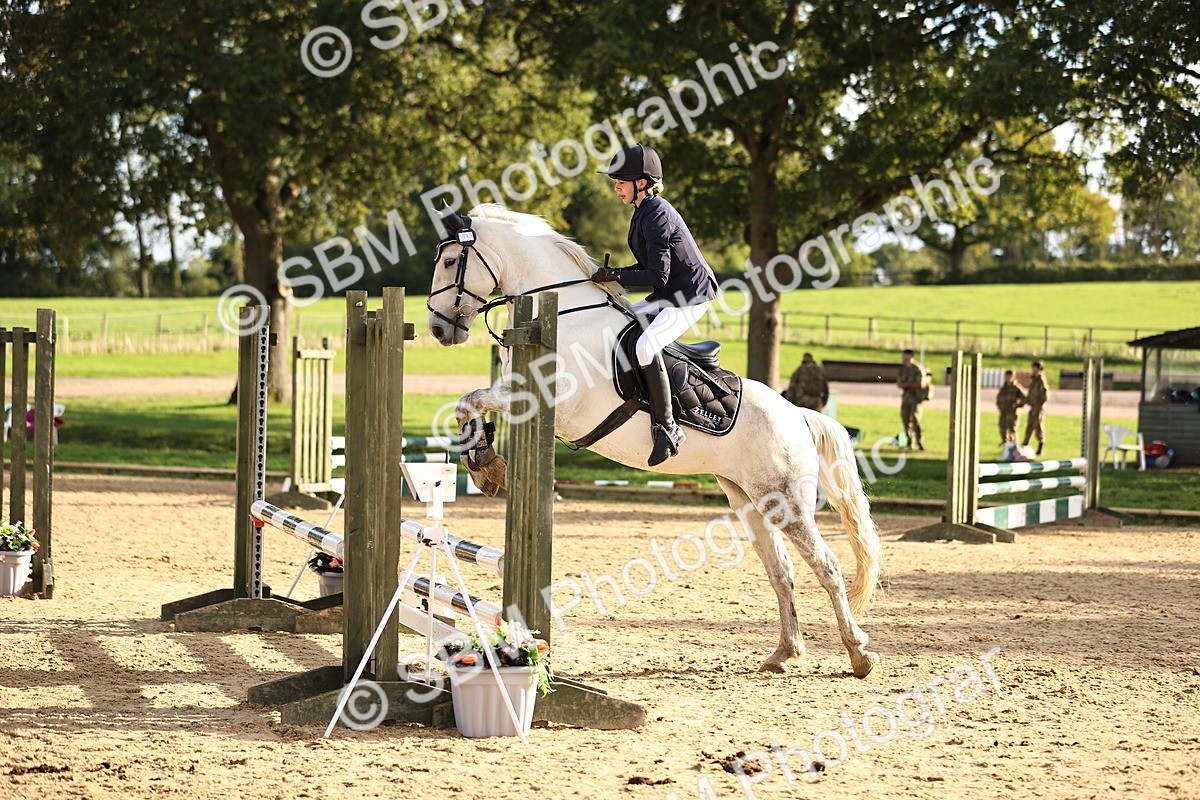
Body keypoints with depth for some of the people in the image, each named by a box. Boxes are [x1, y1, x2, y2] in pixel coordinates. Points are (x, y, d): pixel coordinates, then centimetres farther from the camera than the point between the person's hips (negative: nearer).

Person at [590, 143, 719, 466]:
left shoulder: (657, 216, -18)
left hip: (691, 295, -11)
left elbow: (658, 275, -22)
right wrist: (612, 275, 4)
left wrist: (616, 276, -17)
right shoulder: (643, 212, 13)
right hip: (667, 295, 11)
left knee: (644, 346, -30)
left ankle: (667, 427, -25)